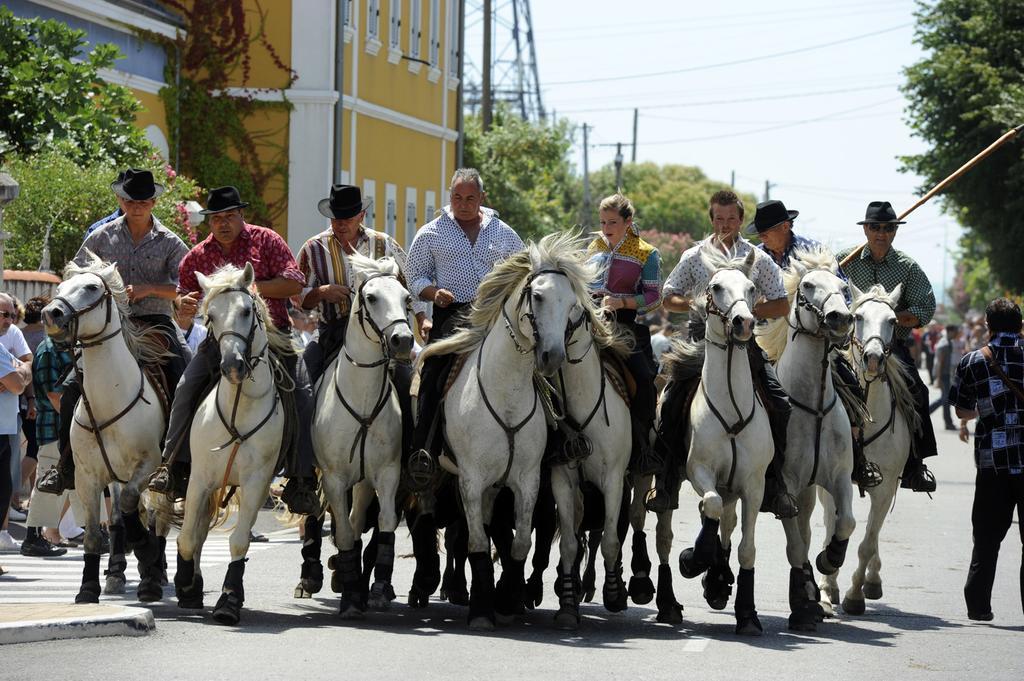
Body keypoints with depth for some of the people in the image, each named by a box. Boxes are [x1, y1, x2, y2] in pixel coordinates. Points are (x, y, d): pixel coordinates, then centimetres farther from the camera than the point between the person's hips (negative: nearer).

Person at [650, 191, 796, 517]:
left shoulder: (758, 259, 5)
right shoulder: (694, 257, 7)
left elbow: (781, 306, 4)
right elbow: (669, 299, 9)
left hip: (743, 337, 0)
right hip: (702, 334, 0)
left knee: (780, 405, -13)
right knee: (671, 401, -15)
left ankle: (775, 487, -3)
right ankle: (666, 484, -5)